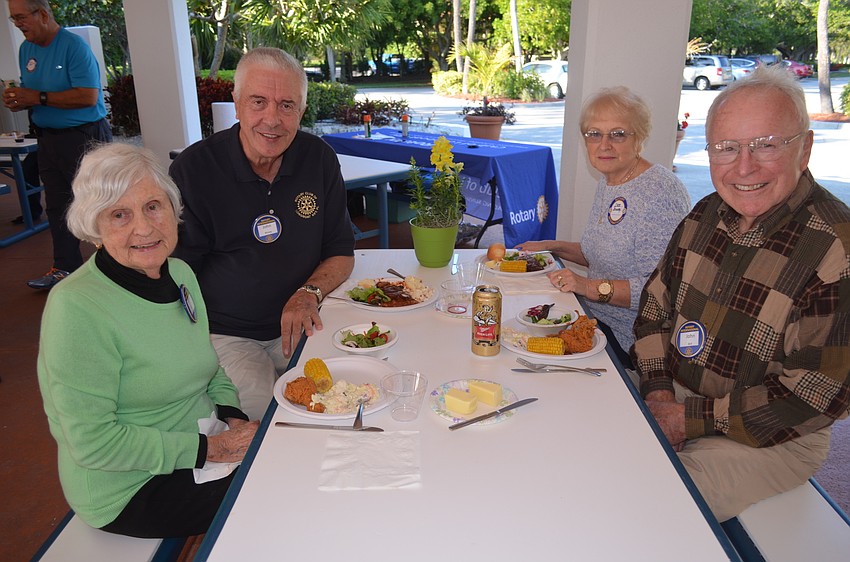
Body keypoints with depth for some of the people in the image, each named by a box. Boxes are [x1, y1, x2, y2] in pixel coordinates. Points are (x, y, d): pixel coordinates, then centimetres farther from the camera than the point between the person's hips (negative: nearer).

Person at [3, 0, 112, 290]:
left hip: (84, 136, -8)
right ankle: (65, 268, 23)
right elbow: (30, 93, 18)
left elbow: (88, 96, -23)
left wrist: (40, 98, -20)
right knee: (57, 206, 12)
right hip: (48, 138, 8)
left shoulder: (74, 46, -13)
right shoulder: (26, 49, 11)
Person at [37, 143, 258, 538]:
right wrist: (210, 449, -21)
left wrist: (231, 414, -5)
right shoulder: (77, 306, -24)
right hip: (130, 488, -7)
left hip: (203, 446, 7)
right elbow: (93, 442, -23)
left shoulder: (181, 274, 0)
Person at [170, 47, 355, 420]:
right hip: (225, 334, -3)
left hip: (300, 325, 4)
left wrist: (309, 294, -12)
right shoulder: (192, 169, -8)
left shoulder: (319, 159, 2)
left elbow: (341, 253, 8)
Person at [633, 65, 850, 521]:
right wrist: (657, 391, -7)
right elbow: (656, 304, 7)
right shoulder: (707, 215, -1)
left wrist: (693, 419, -18)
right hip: (677, 397, 6)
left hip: (769, 441, -6)